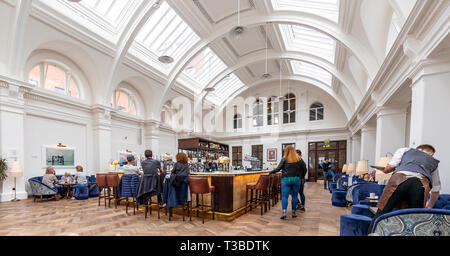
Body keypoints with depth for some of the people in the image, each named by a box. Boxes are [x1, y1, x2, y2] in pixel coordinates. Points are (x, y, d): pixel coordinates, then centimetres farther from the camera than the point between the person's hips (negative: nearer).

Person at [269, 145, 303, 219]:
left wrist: (270, 172, 5)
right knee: (294, 196, 11)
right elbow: (301, 170, 8)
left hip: (286, 179, -3)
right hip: (296, 179, 3)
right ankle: (293, 213, 18)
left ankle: (284, 213, -9)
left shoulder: (285, 159, -4)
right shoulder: (299, 159, 6)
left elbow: (278, 168, -5)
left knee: (284, 196, 0)